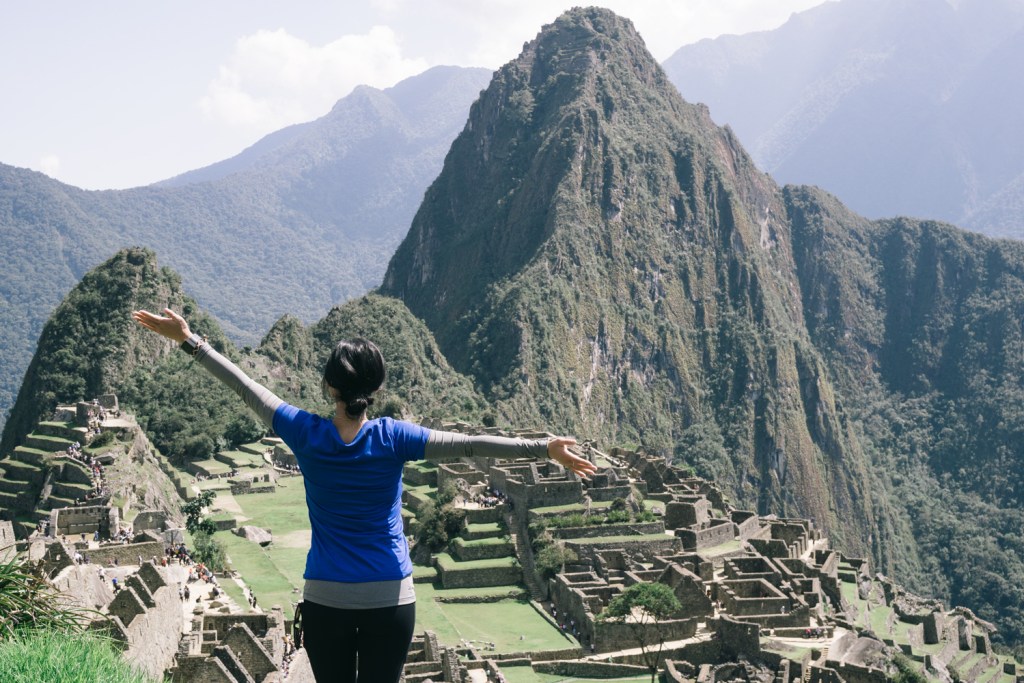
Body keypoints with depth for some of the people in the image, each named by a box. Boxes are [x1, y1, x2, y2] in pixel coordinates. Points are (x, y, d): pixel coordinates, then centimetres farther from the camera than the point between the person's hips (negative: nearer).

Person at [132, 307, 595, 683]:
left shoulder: (306, 434, -8)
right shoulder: (391, 439, -11)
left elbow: (245, 387, -1)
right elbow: (468, 445, -12)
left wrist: (188, 340, 8)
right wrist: (546, 449, -9)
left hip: (326, 599, 1)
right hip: (390, 600, -1)